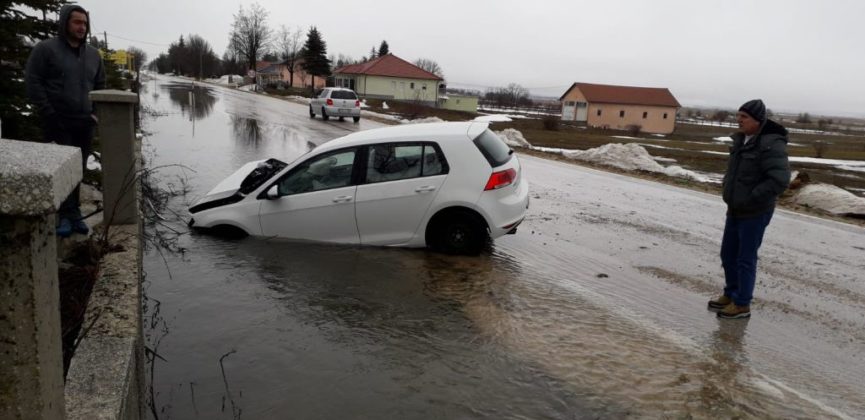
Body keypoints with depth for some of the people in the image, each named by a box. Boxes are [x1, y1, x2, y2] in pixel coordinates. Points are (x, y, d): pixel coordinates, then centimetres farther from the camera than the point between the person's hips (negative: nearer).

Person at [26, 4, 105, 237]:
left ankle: (70, 214, 11)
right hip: (58, 122, -4)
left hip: (85, 123, 5)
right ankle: (68, 214, -2)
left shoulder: (93, 54, 14)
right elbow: (33, 82, -6)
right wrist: (48, 114, -12)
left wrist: (96, 112, 7)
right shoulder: (45, 49, -2)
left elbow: (100, 85, 21)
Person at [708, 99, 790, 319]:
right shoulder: (742, 140, 6)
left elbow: (780, 179, -29)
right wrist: (729, 192, 11)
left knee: (745, 258, 1)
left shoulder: (771, 144, -20)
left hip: (755, 213, -8)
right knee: (728, 254, 16)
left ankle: (742, 304, 14)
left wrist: (751, 199, -23)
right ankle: (731, 294, 32)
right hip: (736, 210, 8)